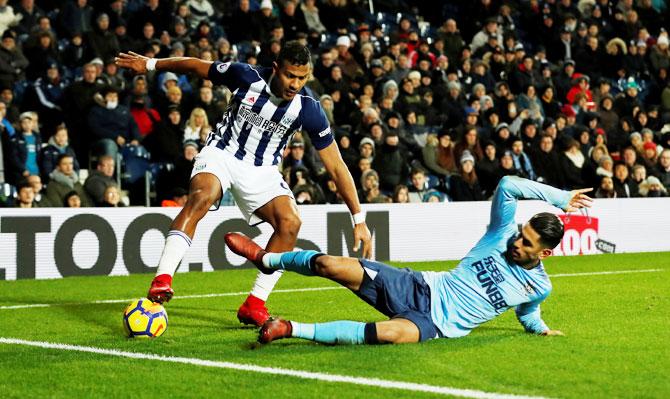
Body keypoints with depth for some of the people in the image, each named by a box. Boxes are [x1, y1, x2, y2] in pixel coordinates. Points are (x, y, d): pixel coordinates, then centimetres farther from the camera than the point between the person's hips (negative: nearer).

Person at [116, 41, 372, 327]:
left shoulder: (308, 109, -17)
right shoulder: (246, 76, -19)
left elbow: (336, 166, -11)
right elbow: (197, 66, 0)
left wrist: (359, 220, -12)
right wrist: (151, 64, 8)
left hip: (262, 170, 2)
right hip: (222, 153, -2)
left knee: (290, 222, -21)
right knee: (201, 197, -33)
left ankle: (254, 306, -11)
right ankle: (162, 280, -40)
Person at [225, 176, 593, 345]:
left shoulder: (539, 286, 3)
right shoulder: (504, 234, 1)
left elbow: (527, 314, 27)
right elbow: (507, 185, -8)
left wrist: (541, 330, 11)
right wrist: (562, 199, -5)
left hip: (436, 324, -2)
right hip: (421, 288, 2)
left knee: (392, 333, -40)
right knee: (329, 265, -12)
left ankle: (292, 330, -35)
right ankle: (267, 259, 19)